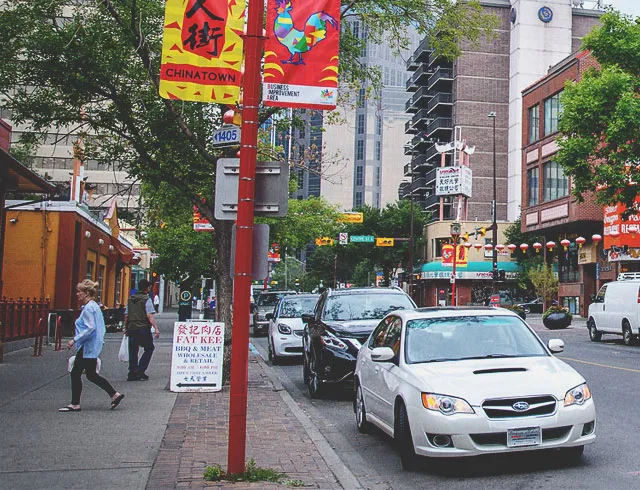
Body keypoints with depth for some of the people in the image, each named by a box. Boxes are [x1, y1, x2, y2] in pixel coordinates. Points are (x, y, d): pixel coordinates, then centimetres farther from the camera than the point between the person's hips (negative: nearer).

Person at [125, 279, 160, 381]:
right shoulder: (146, 299, -6)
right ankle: (140, 371, 0)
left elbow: (126, 316, 13)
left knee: (133, 351, 10)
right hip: (143, 328, -5)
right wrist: (156, 328, -17)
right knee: (149, 348, 9)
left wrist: (126, 328, 23)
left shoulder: (131, 299, 12)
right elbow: (149, 316, -15)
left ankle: (132, 373, 9)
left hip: (131, 328, 5)